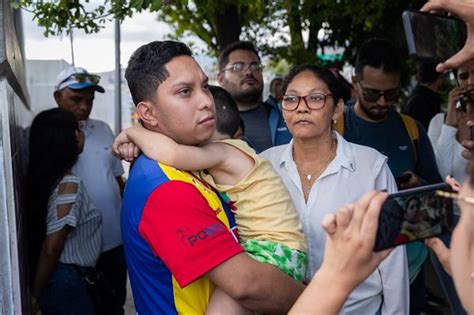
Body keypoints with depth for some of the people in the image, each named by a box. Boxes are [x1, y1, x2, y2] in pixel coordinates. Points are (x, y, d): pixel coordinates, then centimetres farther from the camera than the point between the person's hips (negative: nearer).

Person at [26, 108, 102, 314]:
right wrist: (36, 293, -12)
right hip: (65, 280, -8)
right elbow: (51, 248, -23)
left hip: (53, 276, 8)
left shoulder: (44, 177, 2)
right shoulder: (69, 184, -22)